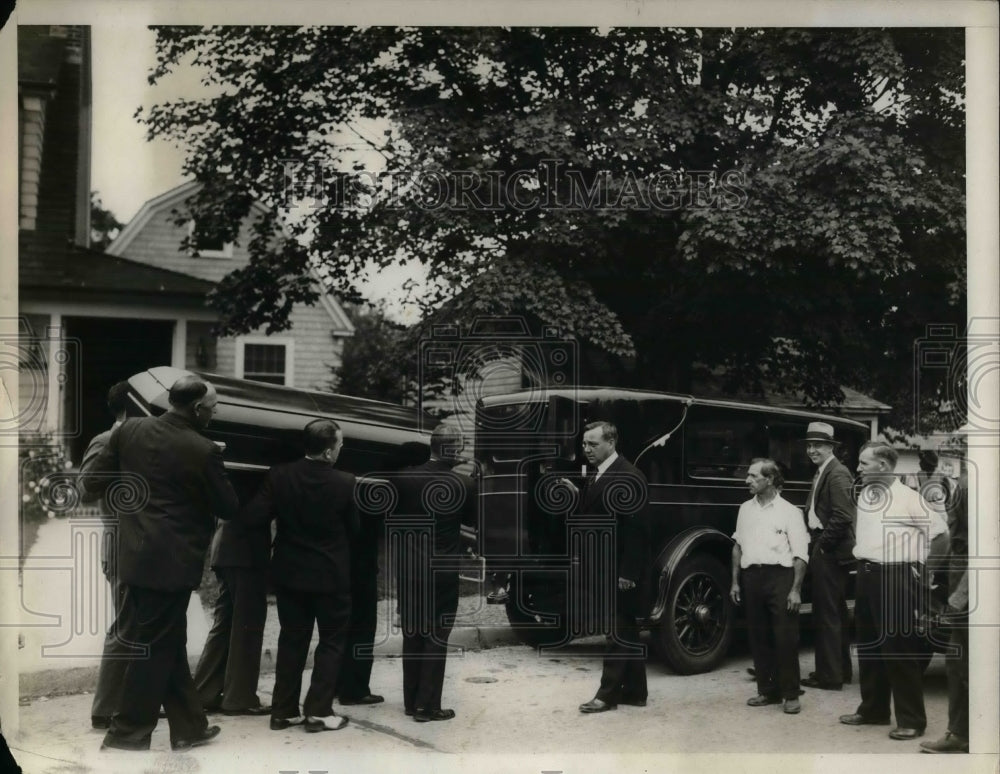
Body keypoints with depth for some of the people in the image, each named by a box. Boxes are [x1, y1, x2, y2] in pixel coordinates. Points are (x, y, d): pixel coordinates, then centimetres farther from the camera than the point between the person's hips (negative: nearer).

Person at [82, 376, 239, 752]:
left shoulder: (129, 430, 1)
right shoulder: (203, 451, -14)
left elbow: (92, 482, 6)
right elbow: (228, 508, -3)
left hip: (135, 554, 6)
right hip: (172, 560, -6)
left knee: (168, 642, 15)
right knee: (155, 646, 5)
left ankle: (188, 725, 22)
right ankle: (127, 732, 11)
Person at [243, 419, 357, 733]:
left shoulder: (280, 475, -10)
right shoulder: (344, 483, -16)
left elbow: (254, 516, -12)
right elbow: (353, 527, -3)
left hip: (290, 571, 3)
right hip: (331, 575, -3)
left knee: (291, 640, 14)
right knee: (332, 641, 10)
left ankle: (284, 710, 16)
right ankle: (318, 710, 6)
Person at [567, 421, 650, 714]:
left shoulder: (629, 476, -16)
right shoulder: (594, 475, 12)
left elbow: (636, 528, -20)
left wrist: (628, 572, -21)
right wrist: (576, 496, -1)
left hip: (621, 569, -9)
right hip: (602, 567, 9)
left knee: (618, 632, -2)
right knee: (626, 631, 14)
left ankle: (608, 694, 3)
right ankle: (634, 691, 22)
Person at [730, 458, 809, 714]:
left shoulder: (789, 511, -3)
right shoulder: (745, 509, 12)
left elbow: (800, 555, -6)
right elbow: (738, 547, 17)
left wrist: (795, 590, -12)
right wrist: (735, 582, 13)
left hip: (780, 577, -5)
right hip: (752, 577, 5)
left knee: (785, 638, -2)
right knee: (758, 637, 9)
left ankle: (790, 695, 6)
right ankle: (767, 690, 19)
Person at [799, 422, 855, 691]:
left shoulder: (837, 474, -14)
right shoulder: (822, 473, 16)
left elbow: (842, 517, -21)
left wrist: (821, 545, -15)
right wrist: (814, 541, 10)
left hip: (829, 554, -10)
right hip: (824, 550, 10)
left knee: (828, 615, -5)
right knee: (834, 613, 17)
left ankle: (829, 676, 0)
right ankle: (841, 669, 27)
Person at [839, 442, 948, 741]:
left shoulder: (907, 497, -11)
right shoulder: (864, 496, 11)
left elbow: (939, 531, -8)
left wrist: (922, 565, -3)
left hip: (895, 576, -8)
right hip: (866, 574, 8)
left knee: (899, 648, -4)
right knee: (868, 646, 14)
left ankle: (911, 720, 4)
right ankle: (873, 710, 26)